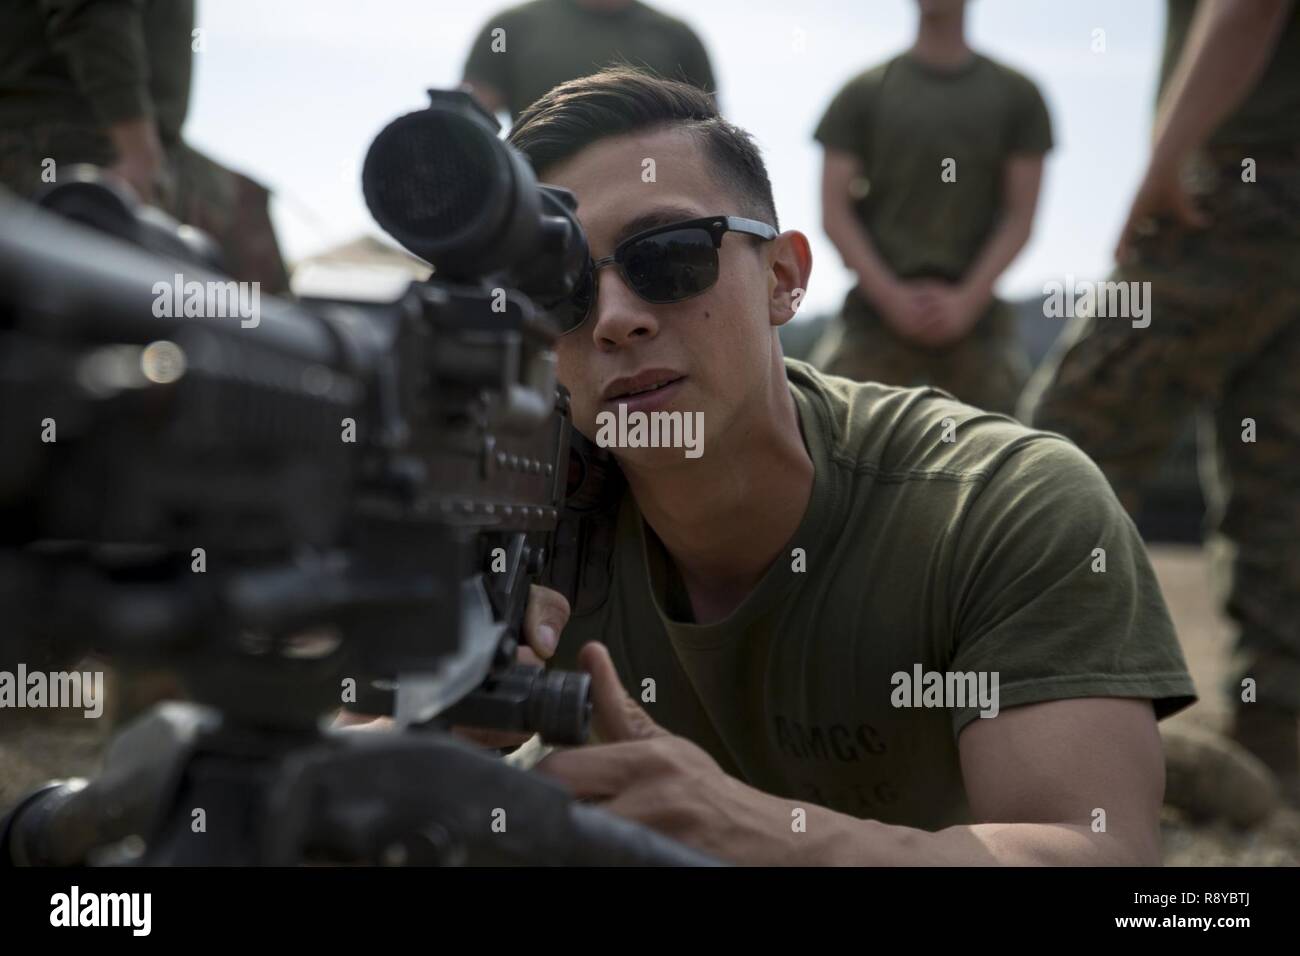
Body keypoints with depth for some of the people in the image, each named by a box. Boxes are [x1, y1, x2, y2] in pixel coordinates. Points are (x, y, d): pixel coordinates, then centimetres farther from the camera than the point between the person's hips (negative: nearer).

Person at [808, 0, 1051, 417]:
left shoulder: (1016, 96, 8)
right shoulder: (864, 94, 7)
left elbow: (1020, 217, 3)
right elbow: (834, 213, 2)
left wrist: (966, 301, -9)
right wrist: (893, 297, -9)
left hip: (975, 314, 1)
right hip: (876, 311, 0)